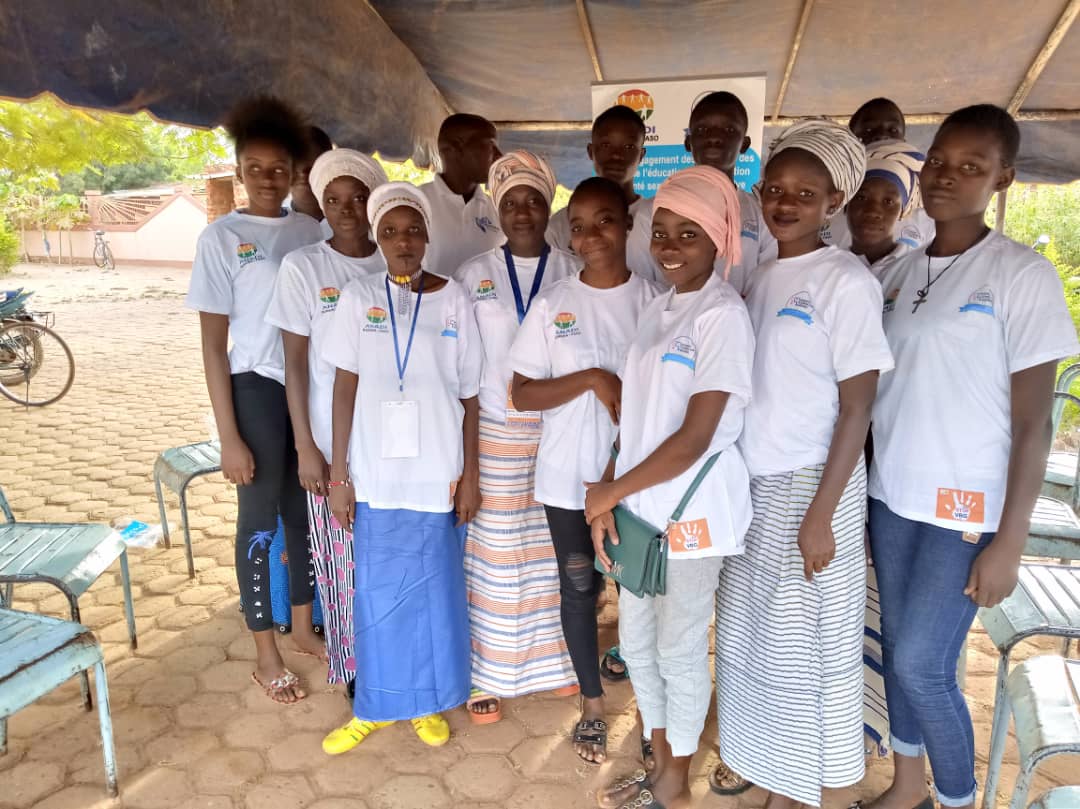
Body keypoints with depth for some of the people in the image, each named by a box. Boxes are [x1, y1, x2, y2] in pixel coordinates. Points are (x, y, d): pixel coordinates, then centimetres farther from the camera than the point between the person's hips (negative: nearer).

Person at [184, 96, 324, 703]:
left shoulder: (313, 231, 5)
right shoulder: (221, 238, -6)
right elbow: (214, 345, -7)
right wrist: (230, 436, -11)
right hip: (257, 389, -4)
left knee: (309, 511, 15)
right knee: (261, 519, 7)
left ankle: (304, 628, 35)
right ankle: (266, 656, 24)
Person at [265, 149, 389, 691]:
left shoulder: (395, 266, 3)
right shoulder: (303, 267, -5)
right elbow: (295, 362, -4)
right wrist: (306, 447, -7)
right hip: (333, 443, -2)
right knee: (344, 562, 7)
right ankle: (355, 666, 27)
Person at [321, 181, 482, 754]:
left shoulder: (454, 298, -2)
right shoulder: (359, 298, 0)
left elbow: (468, 394, 0)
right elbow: (345, 387, 0)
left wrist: (470, 474, -2)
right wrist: (339, 474, -2)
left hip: (437, 475, 0)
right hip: (376, 474, 1)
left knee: (435, 590, 12)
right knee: (377, 592, 11)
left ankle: (427, 700, 33)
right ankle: (375, 705, 31)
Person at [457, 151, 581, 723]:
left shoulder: (574, 273, 3)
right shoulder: (474, 275, 3)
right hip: (495, 430, 0)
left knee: (556, 546, 8)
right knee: (495, 552, 5)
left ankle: (553, 657, 28)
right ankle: (488, 671, 20)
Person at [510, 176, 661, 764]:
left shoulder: (655, 301, -2)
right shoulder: (552, 303, -3)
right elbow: (522, 394, -4)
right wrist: (593, 379, -17)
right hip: (569, 475, 1)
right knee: (579, 586, 12)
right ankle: (592, 703, 32)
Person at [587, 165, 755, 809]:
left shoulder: (722, 315, -15)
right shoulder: (657, 308, 9)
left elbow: (694, 439, -19)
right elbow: (638, 415, 8)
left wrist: (608, 492, -12)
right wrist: (607, 500, 0)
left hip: (693, 511, -7)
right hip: (640, 507, 7)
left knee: (680, 651, 9)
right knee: (637, 643, 18)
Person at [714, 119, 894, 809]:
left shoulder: (846, 281, -12)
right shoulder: (762, 279, 8)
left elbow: (857, 407, -14)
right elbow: (751, 387, 10)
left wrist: (821, 513, -17)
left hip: (809, 485, -6)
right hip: (752, 482, 7)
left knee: (801, 644, 7)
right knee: (748, 631, 16)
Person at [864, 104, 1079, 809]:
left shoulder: (1023, 275, -9)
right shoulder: (900, 273, 6)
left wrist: (1010, 543, -13)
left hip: (966, 507, -5)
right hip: (891, 495, 5)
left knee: (921, 663, -2)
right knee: (898, 649, 14)